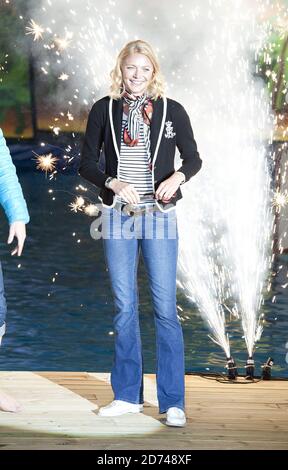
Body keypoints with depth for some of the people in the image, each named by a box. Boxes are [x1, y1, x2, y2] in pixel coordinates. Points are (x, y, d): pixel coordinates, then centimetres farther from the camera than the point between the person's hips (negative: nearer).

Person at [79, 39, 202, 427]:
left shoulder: (171, 110, 2)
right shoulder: (103, 110, 4)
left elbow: (193, 158, 9)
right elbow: (87, 163, 5)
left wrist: (178, 177, -13)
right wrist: (114, 183, -14)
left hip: (159, 216, -1)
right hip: (117, 216, 1)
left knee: (165, 307, -4)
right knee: (124, 306, 7)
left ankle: (172, 401, 2)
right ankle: (128, 395, 16)